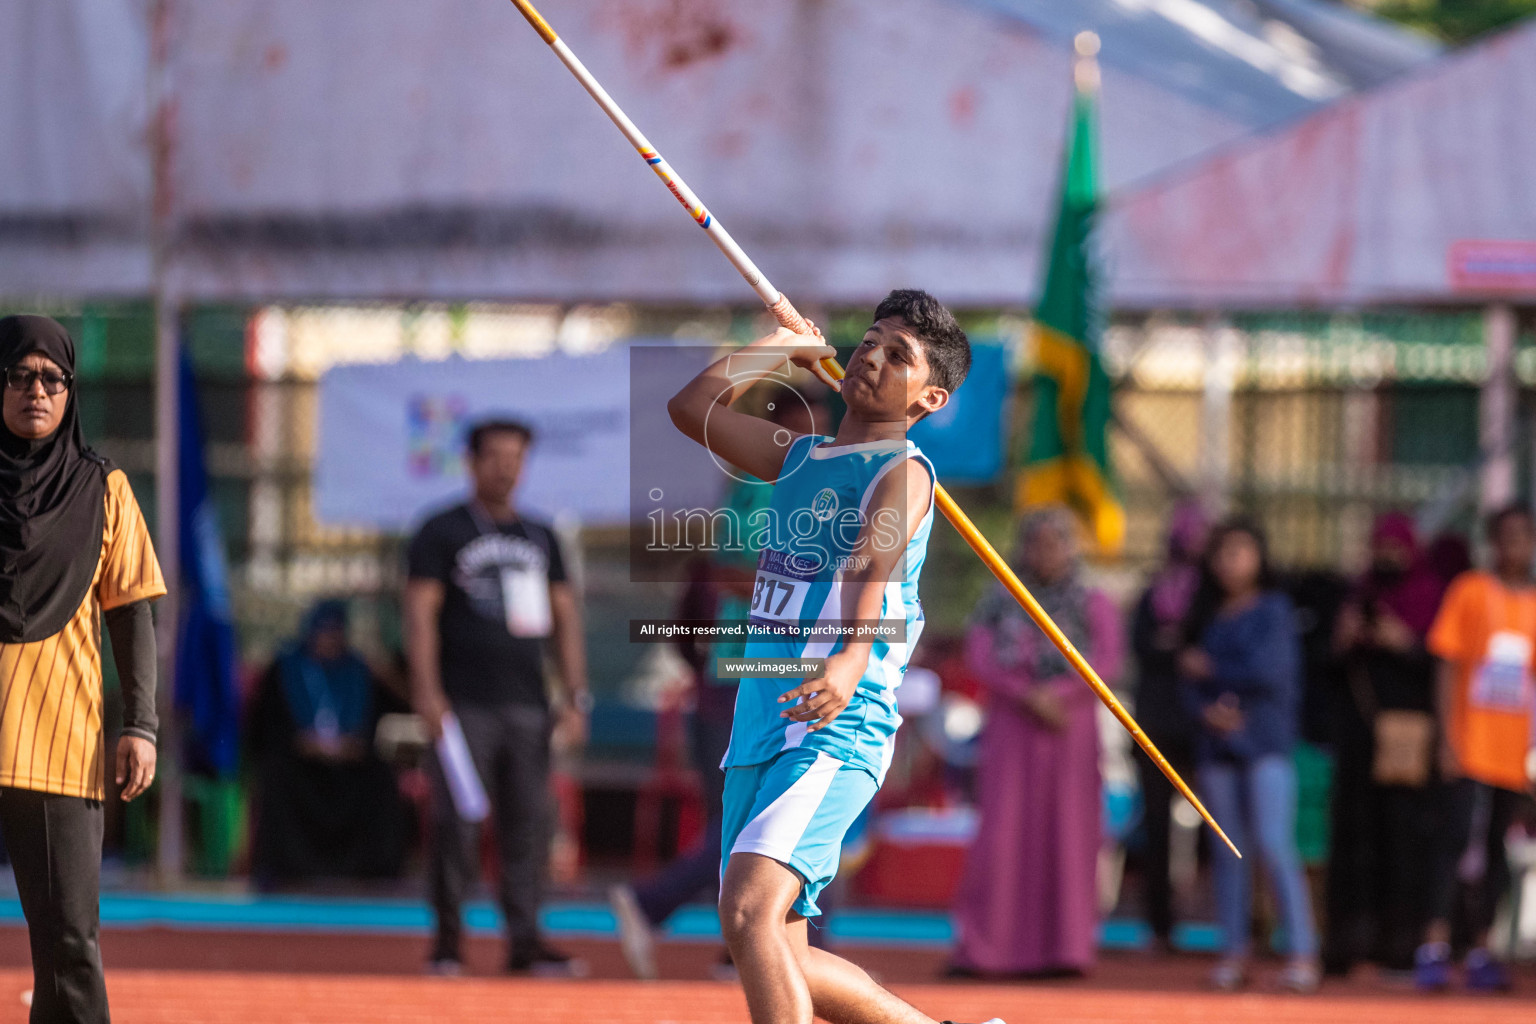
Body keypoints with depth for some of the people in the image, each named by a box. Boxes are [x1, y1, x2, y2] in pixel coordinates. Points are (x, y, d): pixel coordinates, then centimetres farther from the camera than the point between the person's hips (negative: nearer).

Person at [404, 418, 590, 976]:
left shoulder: (540, 538, 17)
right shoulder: (442, 532, 3)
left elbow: (564, 616, 17)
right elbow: (420, 612, -5)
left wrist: (576, 697, 7)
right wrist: (427, 691, -17)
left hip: (527, 704, 5)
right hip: (464, 703, -5)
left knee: (529, 824, 1)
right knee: (456, 824, -7)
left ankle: (525, 937, 3)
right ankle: (448, 940, -2)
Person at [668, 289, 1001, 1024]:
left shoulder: (901, 474, -6)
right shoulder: (797, 458, 18)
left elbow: (875, 565, -25)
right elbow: (692, 407, 26)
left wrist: (850, 663, -42)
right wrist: (786, 346, 32)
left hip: (834, 734, -8)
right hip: (757, 734, 8)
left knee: (749, 912, -28)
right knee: (777, 964, 10)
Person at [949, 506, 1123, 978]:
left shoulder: (1093, 607, 9)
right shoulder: (999, 602, 10)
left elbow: (1107, 663, -5)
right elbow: (981, 660, -2)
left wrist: (1054, 692, -17)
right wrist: (1031, 698, -15)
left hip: (1071, 732, 0)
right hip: (1011, 731, 0)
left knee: (1066, 834, -4)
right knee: (1001, 836, -9)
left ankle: (1064, 948, -3)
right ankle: (981, 946, -7)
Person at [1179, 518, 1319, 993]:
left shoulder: (1273, 609, 1)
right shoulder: (1207, 615, 16)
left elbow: (1269, 669, -10)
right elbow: (1190, 679, 13)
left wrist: (1211, 669, 0)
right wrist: (1207, 710, -8)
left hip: (1265, 739, -5)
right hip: (1217, 739, 5)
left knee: (1274, 843, -14)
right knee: (1227, 848, 4)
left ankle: (1302, 952, -15)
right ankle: (1234, 951, 7)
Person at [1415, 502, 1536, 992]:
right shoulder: (1470, 593, 2)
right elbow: (1447, 667, -1)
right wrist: (1449, 737, -9)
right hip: (1470, 746, -3)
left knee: (1496, 849, 6)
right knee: (1456, 839, -12)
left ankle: (1480, 953, 11)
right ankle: (1434, 947, -14)